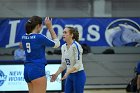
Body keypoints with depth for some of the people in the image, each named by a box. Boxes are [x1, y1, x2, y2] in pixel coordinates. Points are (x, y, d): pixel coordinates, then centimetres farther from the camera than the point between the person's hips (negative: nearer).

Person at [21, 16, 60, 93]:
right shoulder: (39, 37, -14)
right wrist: (50, 27, 2)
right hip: (37, 70, -8)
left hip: (27, 69, 8)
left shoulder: (24, 37, 6)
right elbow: (56, 44, 0)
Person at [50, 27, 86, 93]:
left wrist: (67, 72, -30)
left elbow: (78, 64, -21)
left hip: (78, 75, -7)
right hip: (69, 76, 7)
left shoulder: (76, 46, -17)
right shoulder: (63, 47, 6)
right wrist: (56, 74, 1)